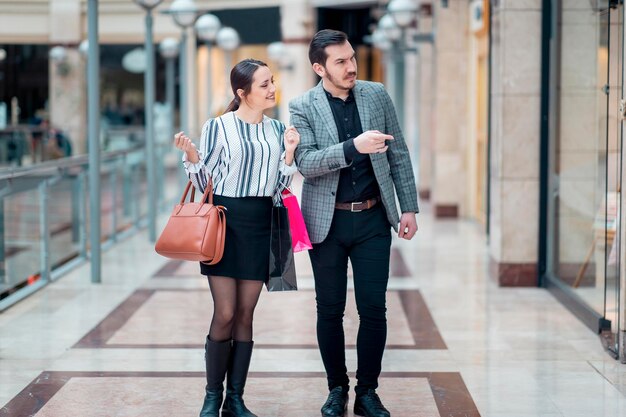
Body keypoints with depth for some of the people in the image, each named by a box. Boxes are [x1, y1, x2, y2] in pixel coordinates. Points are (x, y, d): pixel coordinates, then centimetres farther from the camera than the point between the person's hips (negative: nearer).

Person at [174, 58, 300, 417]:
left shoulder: (278, 129, 8)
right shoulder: (219, 127, -6)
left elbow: (279, 187, 10)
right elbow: (204, 184, 0)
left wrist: (289, 153, -4)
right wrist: (192, 158, -17)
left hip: (260, 225, 4)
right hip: (225, 220, -4)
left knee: (245, 315, 5)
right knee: (225, 314, -7)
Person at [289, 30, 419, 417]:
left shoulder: (377, 95, 3)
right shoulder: (303, 107, -5)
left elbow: (399, 155, 7)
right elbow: (306, 163, -17)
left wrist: (409, 208, 3)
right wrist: (353, 146, -29)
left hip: (373, 218, 1)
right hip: (327, 221, -1)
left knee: (374, 309, 0)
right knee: (330, 311, 7)